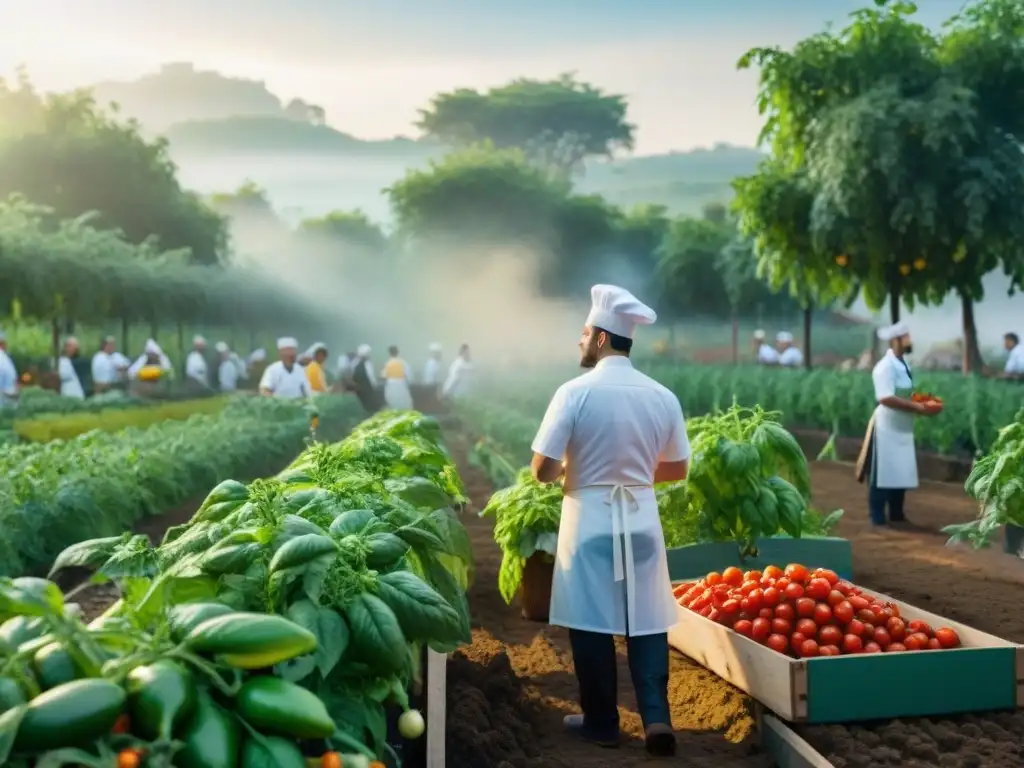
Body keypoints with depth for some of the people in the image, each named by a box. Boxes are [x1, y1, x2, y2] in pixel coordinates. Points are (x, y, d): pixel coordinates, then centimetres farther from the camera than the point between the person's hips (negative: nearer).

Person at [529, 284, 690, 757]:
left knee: (592, 623, 8)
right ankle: (657, 718, 2)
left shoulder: (576, 392, -12)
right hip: (642, 518, 3)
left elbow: (541, 470, -12)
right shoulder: (662, 397, 1)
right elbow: (677, 470, 9)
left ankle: (601, 724, 18)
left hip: (590, 518, -3)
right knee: (647, 622, 11)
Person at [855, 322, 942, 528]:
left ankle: (896, 515, 24)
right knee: (883, 474, -2)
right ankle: (878, 519, 5)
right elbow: (886, 398, -27)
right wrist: (917, 407, -23)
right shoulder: (886, 366, -19)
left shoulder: (902, 364, 11)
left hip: (902, 428, 9)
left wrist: (923, 403, 3)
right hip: (887, 428, -9)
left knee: (900, 473, 14)